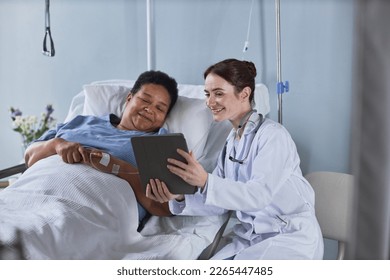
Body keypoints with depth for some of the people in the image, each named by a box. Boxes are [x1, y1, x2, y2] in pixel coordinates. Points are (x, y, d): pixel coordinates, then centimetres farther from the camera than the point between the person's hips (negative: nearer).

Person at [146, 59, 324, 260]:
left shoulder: (272, 135, -13)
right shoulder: (231, 141, 9)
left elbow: (259, 195, -25)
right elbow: (220, 201, 3)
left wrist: (205, 181, -38)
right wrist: (179, 197, -16)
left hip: (291, 237, -5)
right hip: (251, 236, 6)